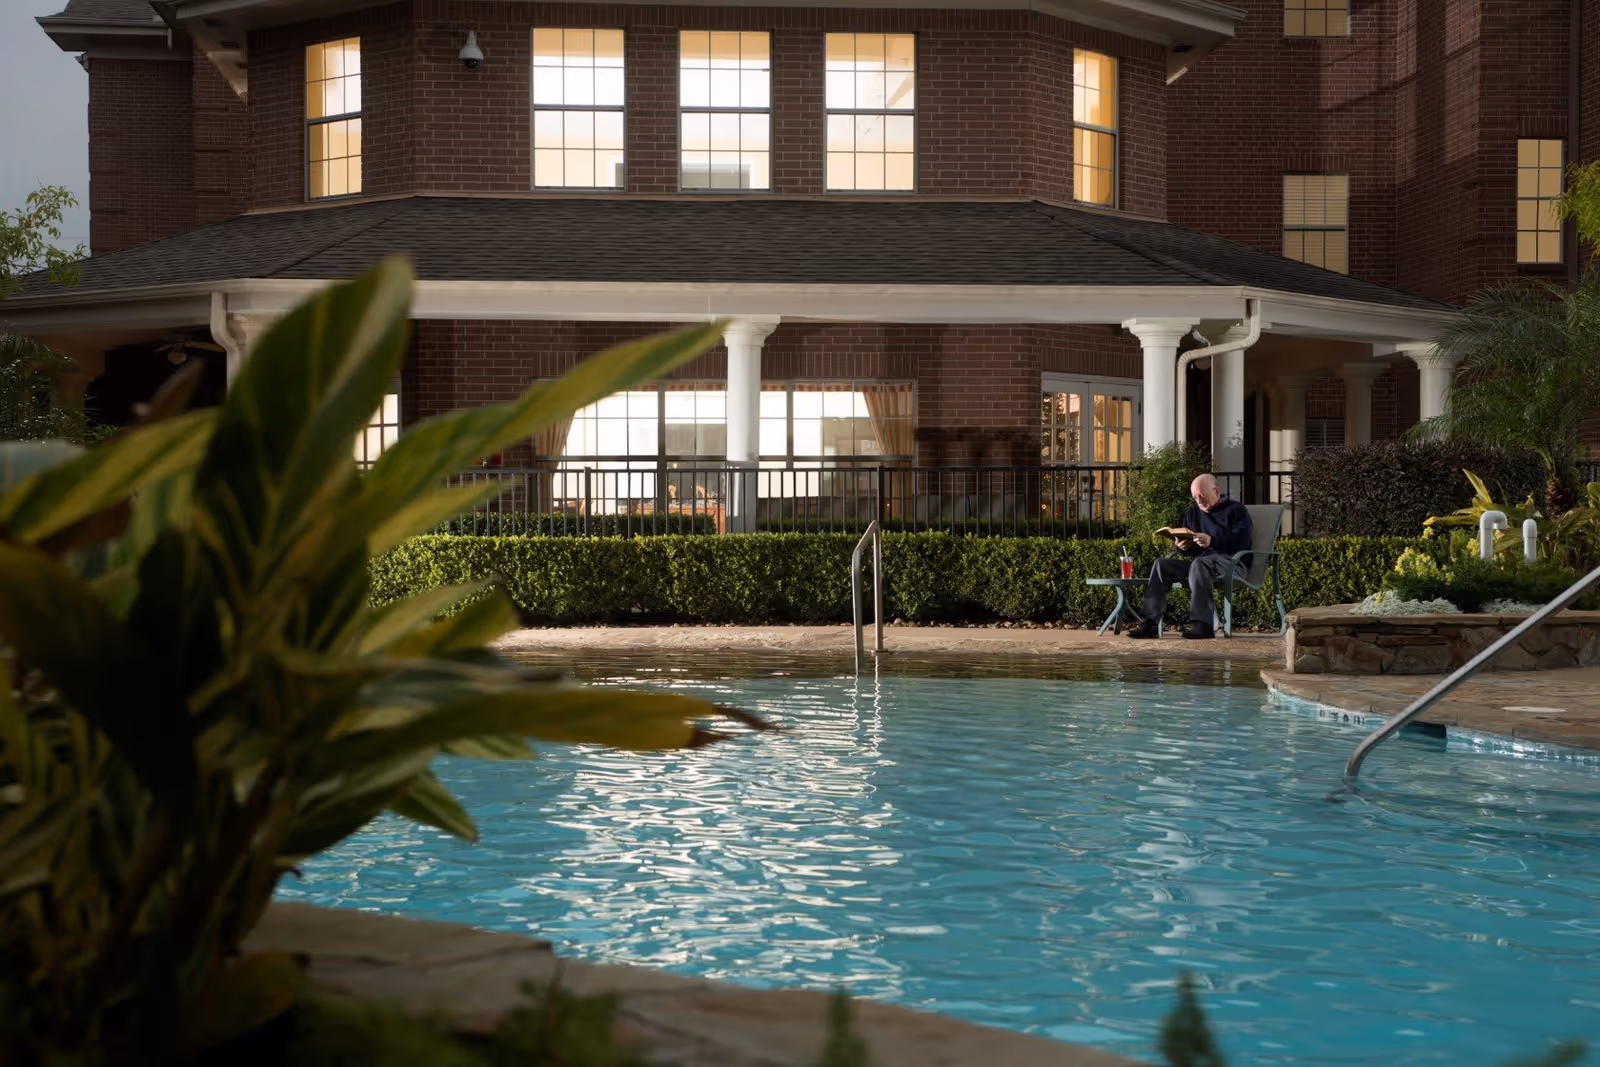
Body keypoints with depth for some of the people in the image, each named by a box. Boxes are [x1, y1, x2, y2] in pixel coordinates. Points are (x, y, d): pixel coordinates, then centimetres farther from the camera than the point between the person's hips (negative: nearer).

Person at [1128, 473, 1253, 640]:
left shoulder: (1236, 510, 1)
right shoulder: (1193, 512, 20)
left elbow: (1242, 542, -15)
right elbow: (1191, 551, 24)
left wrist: (1212, 541, -27)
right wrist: (1182, 546, -2)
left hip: (1231, 560, -7)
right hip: (1200, 561, 7)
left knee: (1199, 564, -38)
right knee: (1161, 565, -13)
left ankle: (1202, 624, -44)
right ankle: (1150, 622, -23)